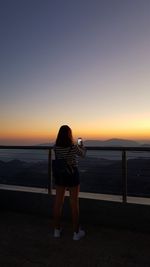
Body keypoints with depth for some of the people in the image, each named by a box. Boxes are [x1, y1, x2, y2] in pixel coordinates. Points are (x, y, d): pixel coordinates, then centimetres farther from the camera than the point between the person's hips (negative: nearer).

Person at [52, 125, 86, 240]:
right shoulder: (73, 147, -18)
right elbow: (82, 154, 2)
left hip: (59, 175, 4)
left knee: (58, 202, 15)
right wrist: (81, 145, 22)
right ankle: (76, 232, 21)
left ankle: (57, 230, 30)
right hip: (72, 174, -4)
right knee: (74, 203, 8)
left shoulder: (56, 147, -6)